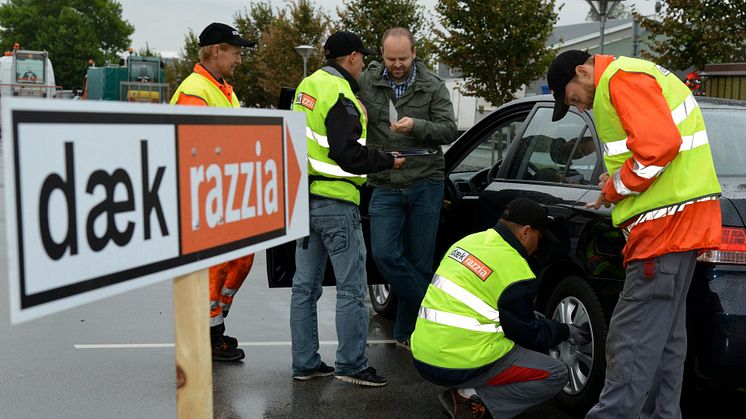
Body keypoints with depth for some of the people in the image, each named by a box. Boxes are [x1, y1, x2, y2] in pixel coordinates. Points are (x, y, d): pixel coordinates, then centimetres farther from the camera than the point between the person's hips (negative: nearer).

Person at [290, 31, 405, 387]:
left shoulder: (308, 85, 13)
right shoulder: (340, 96, -15)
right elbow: (349, 155, -21)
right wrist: (388, 162, -8)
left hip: (304, 197, 9)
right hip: (334, 201, -9)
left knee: (305, 285, 12)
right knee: (351, 287, -1)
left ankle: (305, 363, 19)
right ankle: (351, 364, 4)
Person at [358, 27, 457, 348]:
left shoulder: (433, 87, 1)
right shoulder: (365, 83, 2)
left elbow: (449, 130, -3)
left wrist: (416, 126, -21)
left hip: (426, 184, 0)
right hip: (385, 187, 1)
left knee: (419, 260, 4)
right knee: (384, 254, -13)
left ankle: (408, 332, 19)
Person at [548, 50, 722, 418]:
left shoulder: (621, 77, -9)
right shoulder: (633, 77, 23)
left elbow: (660, 143, -22)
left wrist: (615, 188, -10)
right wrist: (619, 178, 12)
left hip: (668, 221, -11)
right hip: (679, 221, 11)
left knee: (632, 340, -10)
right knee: (663, 333, 16)